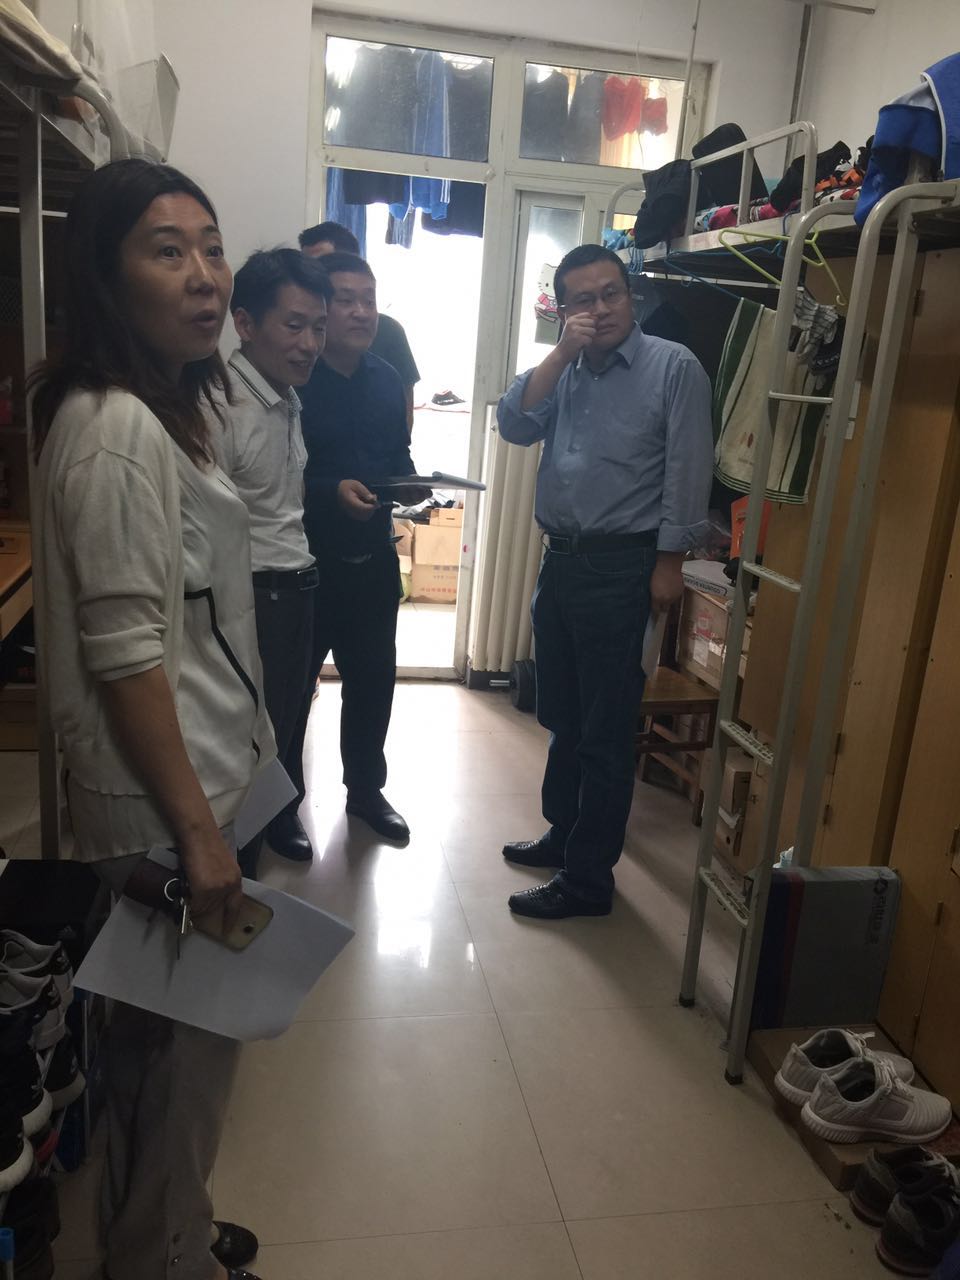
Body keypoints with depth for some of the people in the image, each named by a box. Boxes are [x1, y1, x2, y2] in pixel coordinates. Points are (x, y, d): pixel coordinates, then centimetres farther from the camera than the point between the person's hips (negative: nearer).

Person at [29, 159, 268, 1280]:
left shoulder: (156, 411, 11)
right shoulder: (114, 430, -20)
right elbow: (125, 655, -23)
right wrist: (197, 828, -19)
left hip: (190, 775, 10)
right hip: (161, 798, -10)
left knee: (161, 1036, 22)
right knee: (189, 1038, 8)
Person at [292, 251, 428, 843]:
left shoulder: (387, 379, 8)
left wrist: (409, 485, -5)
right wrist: (331, 491, -28)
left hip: (374, 559, 6)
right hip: (305, 560, -6)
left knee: (374, 679, 16)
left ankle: (366, 788, 36)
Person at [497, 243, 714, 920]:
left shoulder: (674, 367, -4)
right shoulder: (564, 371, 14)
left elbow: (687, 471, -9)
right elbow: (515, 425, -1)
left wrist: (670, 559, -13)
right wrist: (563, 352, -7)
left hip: (621, 566, -6)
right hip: (561, 559, 7)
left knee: (605, 730, 0)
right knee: (563, 717, 17)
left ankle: (588, 879, 11)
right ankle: (563, 834, 35)